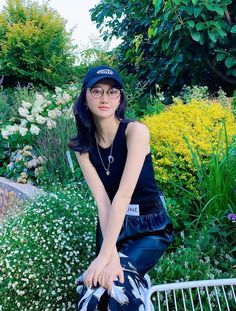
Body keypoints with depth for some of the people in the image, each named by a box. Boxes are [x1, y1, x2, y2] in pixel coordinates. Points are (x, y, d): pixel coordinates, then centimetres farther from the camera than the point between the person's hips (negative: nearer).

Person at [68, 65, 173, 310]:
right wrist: (111, 253, -29)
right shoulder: (83, 145, -6)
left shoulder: (135, 131, -19)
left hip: (150, 225, -3)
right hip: (112, 224, 4)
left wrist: (105, 255, -31)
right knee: (96, 281, -14)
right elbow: (102, 200, -16)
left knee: (117, 281, -23)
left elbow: (124, 193, -27)